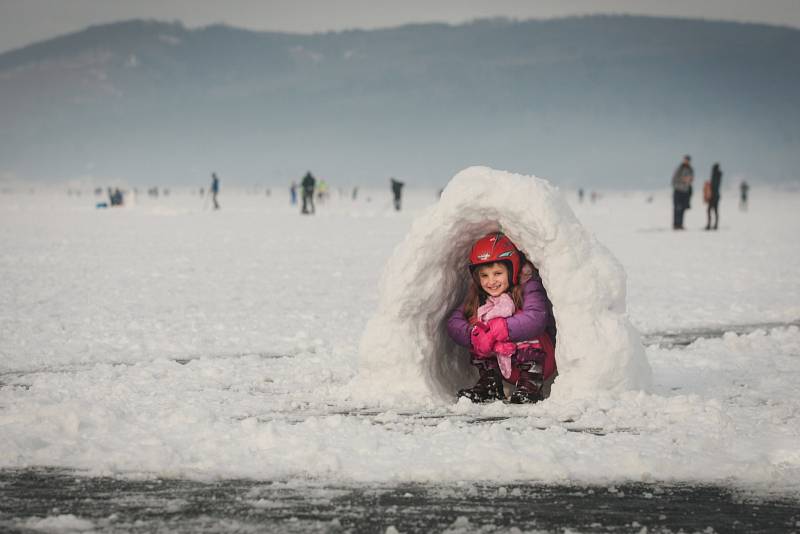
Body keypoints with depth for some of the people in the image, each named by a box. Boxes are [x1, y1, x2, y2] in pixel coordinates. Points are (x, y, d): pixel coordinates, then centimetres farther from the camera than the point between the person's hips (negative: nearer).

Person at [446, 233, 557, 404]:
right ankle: (489, 384, -7)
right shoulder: (477, 297, 3)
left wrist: (496, 331, -35)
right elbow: (453, 322, -9)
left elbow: (536, 319, -33)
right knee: (476, 332, -12)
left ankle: (530, 385, -23)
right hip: (503, 368, 5)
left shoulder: (528, 286, -13)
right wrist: (475, 335, -30)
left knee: (529, 334, -31)